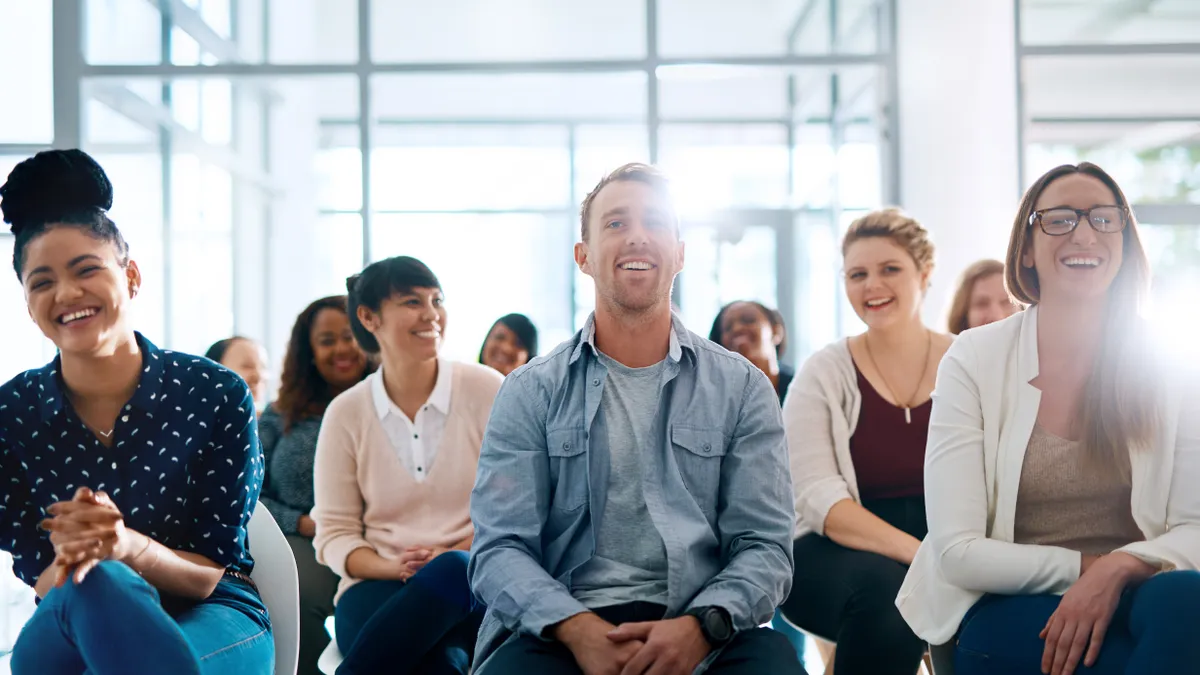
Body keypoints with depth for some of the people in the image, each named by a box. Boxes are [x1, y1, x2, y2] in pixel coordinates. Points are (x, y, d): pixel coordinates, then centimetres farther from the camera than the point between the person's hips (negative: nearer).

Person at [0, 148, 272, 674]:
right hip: (68, 628, 1)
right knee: (94, 585, -37)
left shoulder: (217, 396, -10)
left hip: (212, 617, 0)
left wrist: (127, 546, -31)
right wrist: (67, 557, -30)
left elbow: (210, 573, -8)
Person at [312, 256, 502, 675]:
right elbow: (333, 534, 7)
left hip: (479, 585, 2)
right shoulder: (346, 413, 6)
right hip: (380, 589, -2)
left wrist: (459, 556, -15)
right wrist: (392, 567, -13)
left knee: (453, 572, -39)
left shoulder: (487, 389, 3)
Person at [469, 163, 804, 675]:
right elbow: (500, 549, 1)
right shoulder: (530, 393, 9)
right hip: (564, 629, 0)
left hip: (705, 634, 1)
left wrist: (700, 625, -16)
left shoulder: (741, 388, 11)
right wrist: (578, 627, -18)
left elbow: (764, 546, 5)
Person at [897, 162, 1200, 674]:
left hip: (1134, 597, 3)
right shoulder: (974, 361, -1)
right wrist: (1085, 567, -10)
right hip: (1008, 612, -3)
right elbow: (958, 552, -6)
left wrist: (1120, 569, -20)